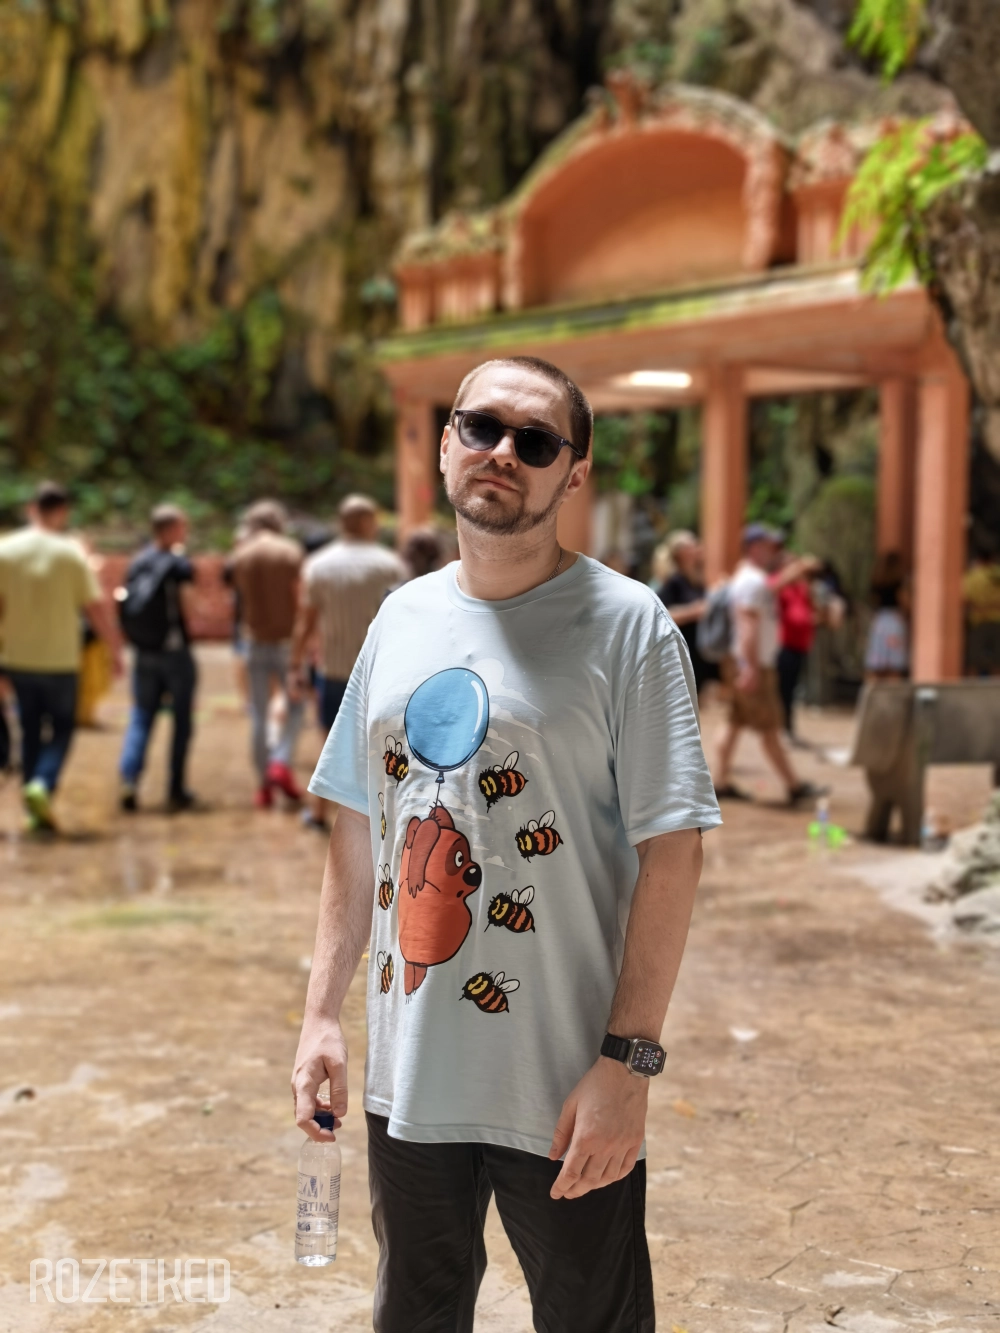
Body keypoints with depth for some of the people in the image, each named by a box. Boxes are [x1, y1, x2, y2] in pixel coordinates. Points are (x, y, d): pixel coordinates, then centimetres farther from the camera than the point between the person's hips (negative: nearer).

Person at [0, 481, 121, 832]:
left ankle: (37, 809, 16)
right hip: (60, 659, -3)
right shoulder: (71, 553, -9)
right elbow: (97, 607, -9)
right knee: (62, 728, 11)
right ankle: (43, 784, -14)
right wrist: (115, 649, 2)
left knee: (30, 730, 14)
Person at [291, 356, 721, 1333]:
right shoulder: (403, 617, 8)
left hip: (563, 1093, -5)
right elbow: (358, 828, 13)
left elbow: (672, 853, -13)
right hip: (408, 1077, 5)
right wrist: (322, 1010, 8)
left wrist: (628, 1062, -18)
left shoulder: (624, 624, -9)